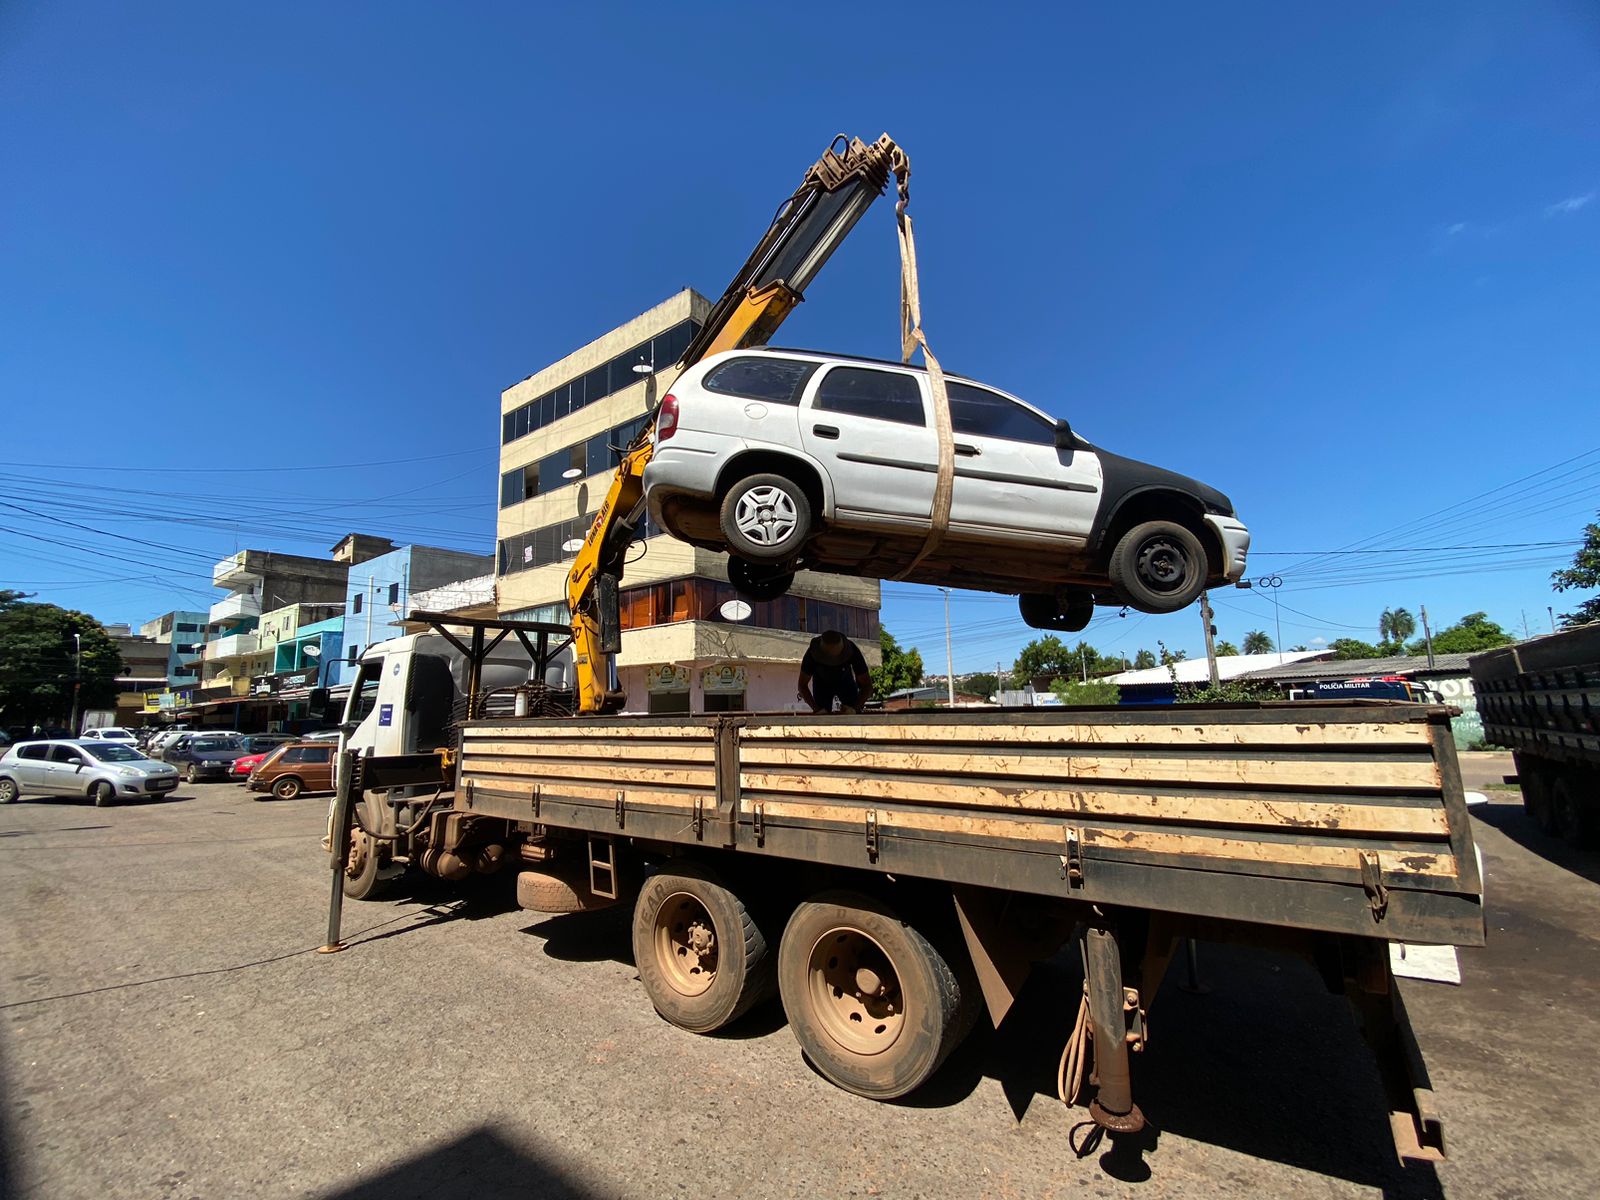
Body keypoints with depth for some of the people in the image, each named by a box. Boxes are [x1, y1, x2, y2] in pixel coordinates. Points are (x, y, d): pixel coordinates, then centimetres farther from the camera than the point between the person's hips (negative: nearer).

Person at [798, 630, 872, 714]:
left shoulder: (852, 651, -37)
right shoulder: (812, 653, -37)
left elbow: (867, 685, -30)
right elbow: (802, 685, -24)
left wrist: (854, 708, -46)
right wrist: (817, 709, -37)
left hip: (845, 681, 1)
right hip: (822, 683, 0)